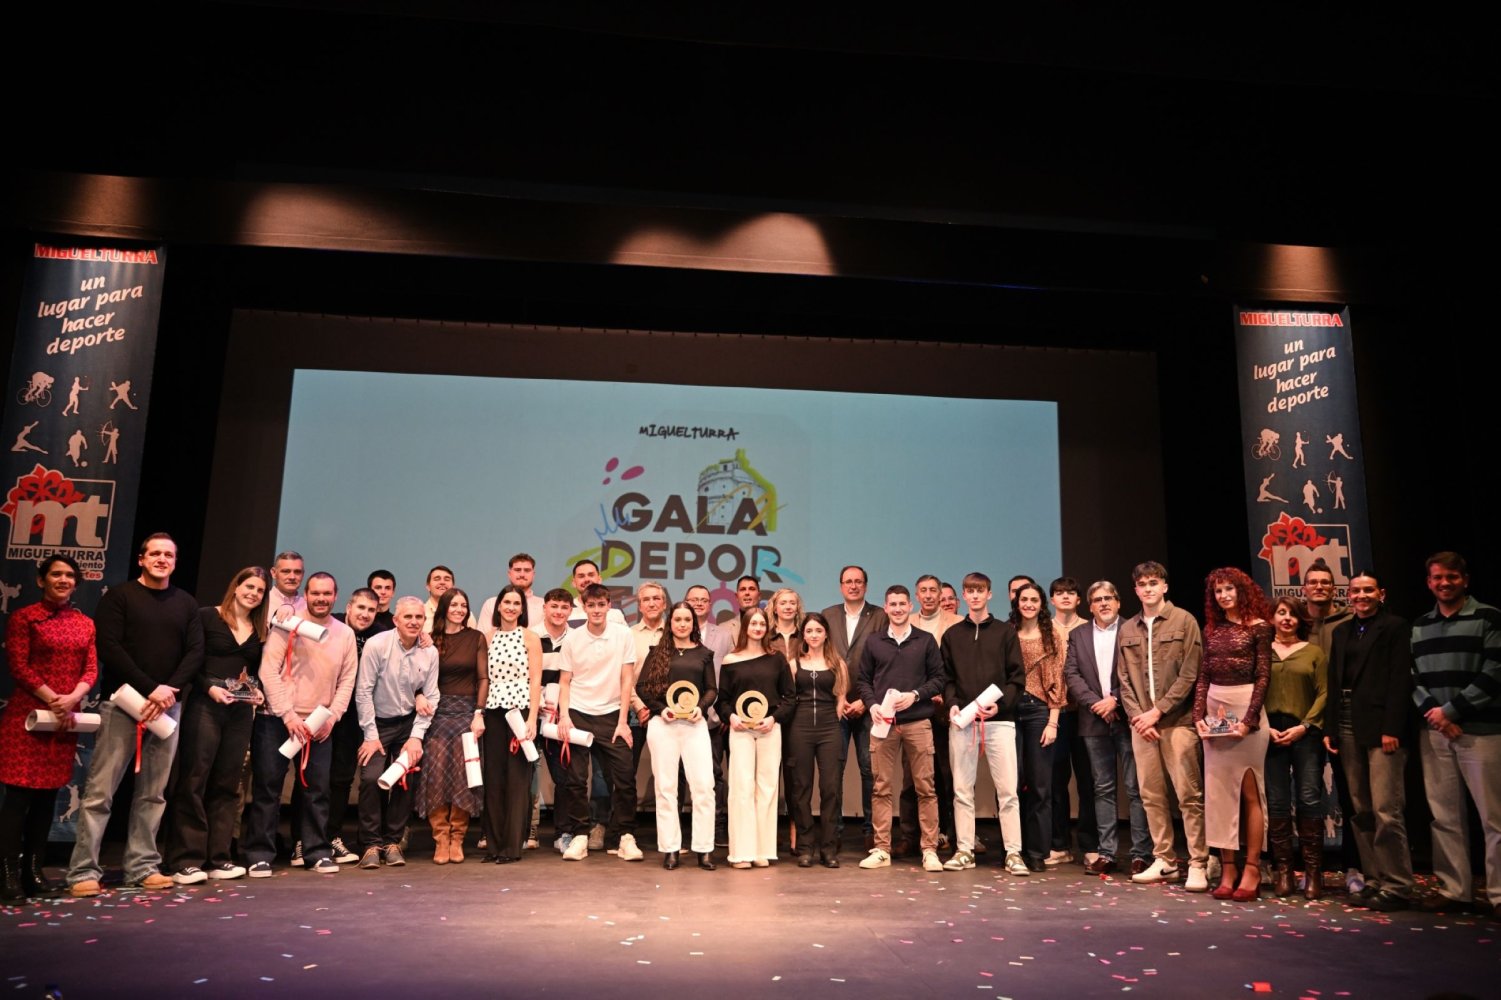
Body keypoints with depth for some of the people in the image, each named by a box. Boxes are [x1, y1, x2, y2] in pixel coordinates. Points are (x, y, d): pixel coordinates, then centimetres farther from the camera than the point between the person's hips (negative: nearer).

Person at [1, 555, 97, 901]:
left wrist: (71, 700, -11)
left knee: (48, 795, 8)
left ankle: (33, 871, 15)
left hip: (67, 718, 5)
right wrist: (53, 700, -14)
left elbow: (91, 669, 7)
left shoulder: (85, 623, 12)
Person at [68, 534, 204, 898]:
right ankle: (83, 871, 1)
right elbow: (109, 649, -8)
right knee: (100, 791, -4)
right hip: (122, 703, -3)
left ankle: (142, 867, 10)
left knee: (153, 793, 5)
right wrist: (150, 688, -15)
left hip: (167, 708, 4)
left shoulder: (186, 603, 13)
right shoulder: (119, 596, 2)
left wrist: (169, 690, -10)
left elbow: (196, 653, 6)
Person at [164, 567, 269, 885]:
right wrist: (209, 687, -16)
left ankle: (218, 858, 12)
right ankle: (185, 861, -1)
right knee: (193, 781, -6)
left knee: (227, 784, 7)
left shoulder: (259, 631, 14)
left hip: (241, 712, 5)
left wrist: (259, 692, -2)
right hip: (204, 706, -5)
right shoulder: (207, 617, -1)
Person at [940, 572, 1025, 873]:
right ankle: (964, 850, 12)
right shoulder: (952, 635, 13)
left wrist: (1000, 704, -12)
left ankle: (1013, 853, 1)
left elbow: (1018, 677, 2)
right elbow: (946, 678, 12)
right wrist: (952, 703, -6)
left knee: (1007, 789, -5)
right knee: (962, 789, 5)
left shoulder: (1005, 631, 7)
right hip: (962, 721, 2)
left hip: (999, 720, -2)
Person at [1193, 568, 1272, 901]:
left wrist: (1248, 720, -16)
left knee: (1249, 792, -1)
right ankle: (1227, 869, 10)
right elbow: (1202, 676, 10)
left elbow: (1263, 676, -8)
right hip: (1214, 711, 5)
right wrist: (1199, 716, -2)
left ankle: (1251, 870, 3)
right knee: (1219, 792, 5)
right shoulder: (1211, 630, 11)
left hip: (1246, 710, -5)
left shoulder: (1259, 627, -3)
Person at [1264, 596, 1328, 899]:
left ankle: (1313, 871, 4)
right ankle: (1283, 870, 9)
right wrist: (1264, 727, -6)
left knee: (1310, 799, -4)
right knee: (1277, 802, 2)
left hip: (1305, 733, -1)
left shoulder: (1314, 652, 8)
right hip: (1271, 734, 1)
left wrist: (1304, 726, -8)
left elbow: (1323, 694, 2)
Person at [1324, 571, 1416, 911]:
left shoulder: (1396, 628, -1)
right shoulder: (1342, 632, 18)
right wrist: (1331, 729, 9)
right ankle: (1374, 881, 12)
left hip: (1381, 727, -6)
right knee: (1362, 812, 7)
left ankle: (1397, 886, -1)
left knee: (1386, 810, -8)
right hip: (1349, 728, 6)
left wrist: (1391, 729, -15)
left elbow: (1400, 680, -8)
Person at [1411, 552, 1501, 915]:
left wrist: (1450, 710, -10)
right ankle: (1454, 890, 13)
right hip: (1435, 732, 4)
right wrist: (1432, 712, -8)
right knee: (1445, 816, 7)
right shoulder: (1419, 627, 15)